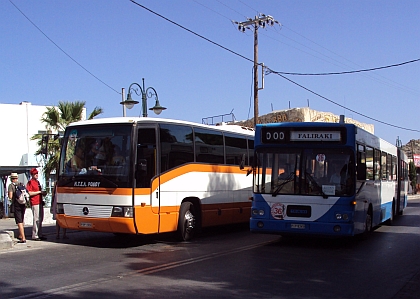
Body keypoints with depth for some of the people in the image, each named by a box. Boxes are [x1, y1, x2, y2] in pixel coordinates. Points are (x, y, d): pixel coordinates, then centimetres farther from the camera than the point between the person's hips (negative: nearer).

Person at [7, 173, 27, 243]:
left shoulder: (11, 185, -5)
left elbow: (10, 196, -12)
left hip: (16, 205, -5)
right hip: (23, 205, 5)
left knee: (19, 222, -6)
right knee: (21, 221, 21)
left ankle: (23, 238, -14)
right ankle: (20, 236, 34)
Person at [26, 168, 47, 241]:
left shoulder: (38, 182, 20)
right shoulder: (30, 182, -7)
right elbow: (29, 193, -15)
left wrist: (43, 193, 12)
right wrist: (39, 192, -15)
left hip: (40, 202, 9)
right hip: (35, 203, -9)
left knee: (41, 219, 11)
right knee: (36, 219, -10)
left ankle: (40, 235, 17)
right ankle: (34, 236, -5)